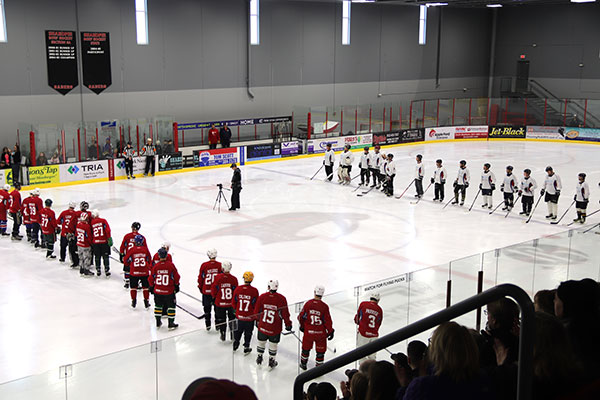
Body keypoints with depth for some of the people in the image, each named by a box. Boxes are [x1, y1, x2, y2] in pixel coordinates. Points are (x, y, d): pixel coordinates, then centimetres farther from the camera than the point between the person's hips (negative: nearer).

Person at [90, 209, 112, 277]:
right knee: (105, 256, 4)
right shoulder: (103, 221, -3)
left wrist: (91, 243, 19)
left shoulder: (91, 223, 4)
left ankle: (98, 271, 17)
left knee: (97, 257, 13)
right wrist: (109, 238, -12)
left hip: (95, 242, 2)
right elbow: (107, 230, -13)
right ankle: (107, 271, 4)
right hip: (104, 242, -2)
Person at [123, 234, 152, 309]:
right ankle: (146, 302, 14)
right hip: (144, 272, 1)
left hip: (134, 272, 0)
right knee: (145, 287, 12)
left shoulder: (131, 250, -5)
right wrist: (148, 267, 24)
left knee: (133, 287, 14)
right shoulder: (145, 250, -1)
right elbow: (149, 260, 8)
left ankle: (133, 302, 17)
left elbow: (126, 259, 2)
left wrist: (128, 265, 22)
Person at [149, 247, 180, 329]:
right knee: (171, 306, 9)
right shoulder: (171, 265, -10)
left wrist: (151, 287, 16)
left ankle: (158, 322, 26)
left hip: (157, 290, 2)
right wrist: (176, 285, 12)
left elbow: (151, 278, 0)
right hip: (169, 291, -2)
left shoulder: (155, 266, -7)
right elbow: (176, 277, -4)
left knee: (158, 305, 19)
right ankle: (171, 324, 9)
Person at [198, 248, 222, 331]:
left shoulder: (204, 265, -9)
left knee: (207, 308, 12)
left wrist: (200, 287, 13)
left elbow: (200, 278, -2)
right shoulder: (219, 265, -9)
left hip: (206, 291, 0)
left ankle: (208, 325, 16)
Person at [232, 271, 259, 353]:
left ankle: (235, 346, 37)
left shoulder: (237, 289, -10)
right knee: (248, 332, 14)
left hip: (239, 316, 3)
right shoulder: (254, 291, -18)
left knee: (238, 330, 23)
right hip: (250, 317, -3)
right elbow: (256, 305, -11)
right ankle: (246, 349, 24)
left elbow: (234, 303, 0)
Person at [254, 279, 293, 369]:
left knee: (261, 341, 21)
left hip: (262, 326, 2)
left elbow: (256, 311, 1)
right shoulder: (281, 299, -15)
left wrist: (257, 320, 18)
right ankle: (271, 362, 27)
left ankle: (259, 358, 38)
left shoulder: (262, 297, -9)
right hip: (275, 328, -2)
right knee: (273, 344, 15)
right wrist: (288, 324, 4)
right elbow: (285, 313, -9)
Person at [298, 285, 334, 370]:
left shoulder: (308, 303, -10)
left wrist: (302, 326, 17)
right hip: (320, 333, -2)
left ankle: (303, 364, 39)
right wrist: (330, 331, 3)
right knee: (320, 350, 14)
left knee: (306, 347, 22)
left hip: (308, 331, 3)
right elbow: (327, 321, -12)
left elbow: (301, 316, -1)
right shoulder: (324, 306, -16)